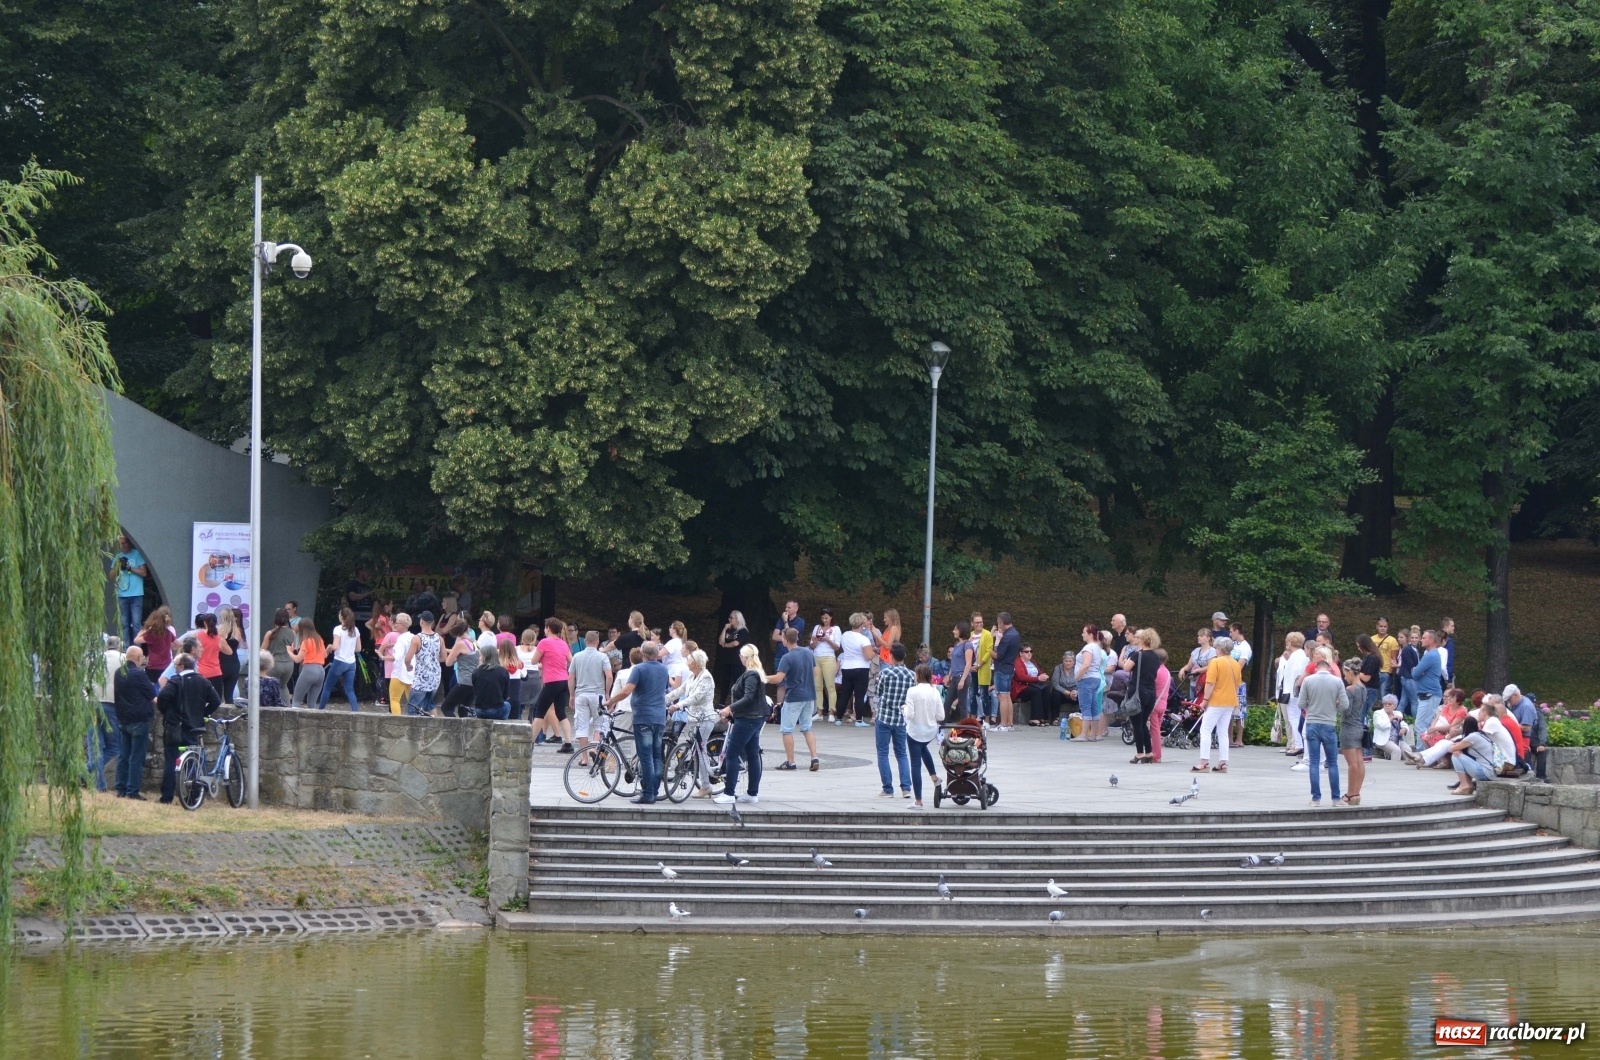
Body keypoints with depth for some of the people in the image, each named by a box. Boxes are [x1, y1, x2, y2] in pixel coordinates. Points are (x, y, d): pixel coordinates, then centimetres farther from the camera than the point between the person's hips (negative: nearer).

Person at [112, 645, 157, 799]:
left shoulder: (119, 672, 6)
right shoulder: (139, 674, -17)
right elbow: (152, 696, -9)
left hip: (122, 719, 7)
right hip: (139, 720, -7)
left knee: (122, 756, 11)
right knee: (136, 757, -3)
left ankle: (121, 789, 12)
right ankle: (132, 791, -4)